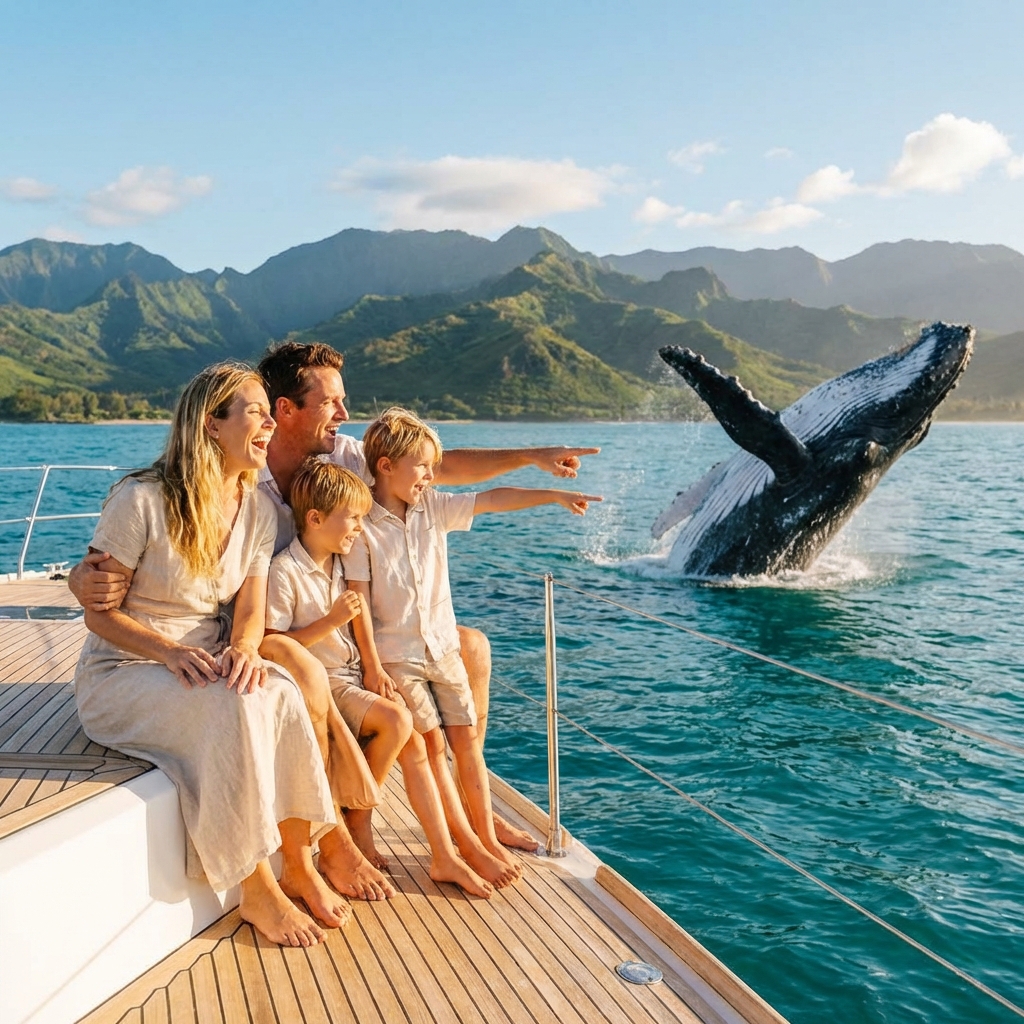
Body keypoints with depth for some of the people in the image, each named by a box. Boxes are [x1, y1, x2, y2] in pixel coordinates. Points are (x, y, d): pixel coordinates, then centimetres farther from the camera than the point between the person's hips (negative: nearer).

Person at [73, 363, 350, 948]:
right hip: (121, 674, -5)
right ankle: (256, 889, -19)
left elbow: (251, 609, -1)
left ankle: (299, 865, -11)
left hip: (210, 665, 5)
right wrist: (172, 651, -28)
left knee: (282, 696, -27)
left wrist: (243, 648, -25)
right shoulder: (142, 500, -16)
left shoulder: (259, 510, 2)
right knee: (234, 709, -33)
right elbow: (100, 613, -12)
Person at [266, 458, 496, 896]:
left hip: (354, 679, 8)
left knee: (416, 744, -8)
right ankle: (358, 823, -4)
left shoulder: (339, 565, 12)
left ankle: (446, 856, -4)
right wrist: (332, 621, -23)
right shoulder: (285, 571, -14)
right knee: (397, 719, -25)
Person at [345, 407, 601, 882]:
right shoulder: (362, 526, -12)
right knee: (432, 742, -4)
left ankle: (487, 838, 14)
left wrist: (555, 495, -6)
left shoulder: (434, 508, 3)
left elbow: (493, 500, 0)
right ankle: (466, 844, 6)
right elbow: (358, 601, -13)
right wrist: (372, 666, -15)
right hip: (395, 656, -5)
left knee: (467, 737, 4)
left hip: (442, 648, 5)